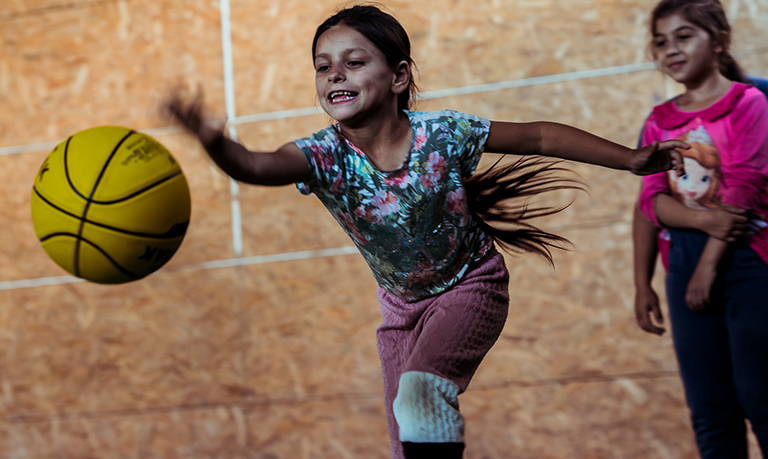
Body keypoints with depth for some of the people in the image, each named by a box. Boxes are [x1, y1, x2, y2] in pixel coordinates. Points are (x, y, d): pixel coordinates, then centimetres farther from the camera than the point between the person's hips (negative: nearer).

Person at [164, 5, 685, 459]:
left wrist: (633, 159, -7)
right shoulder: (325, 155, -24)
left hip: (472, 287, -3)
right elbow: (257, 166, -46)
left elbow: (539, 138, -12)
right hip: (402, 301, 3)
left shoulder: (443, 133, -25)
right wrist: (213, 142, -70)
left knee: (420, 391, -29)